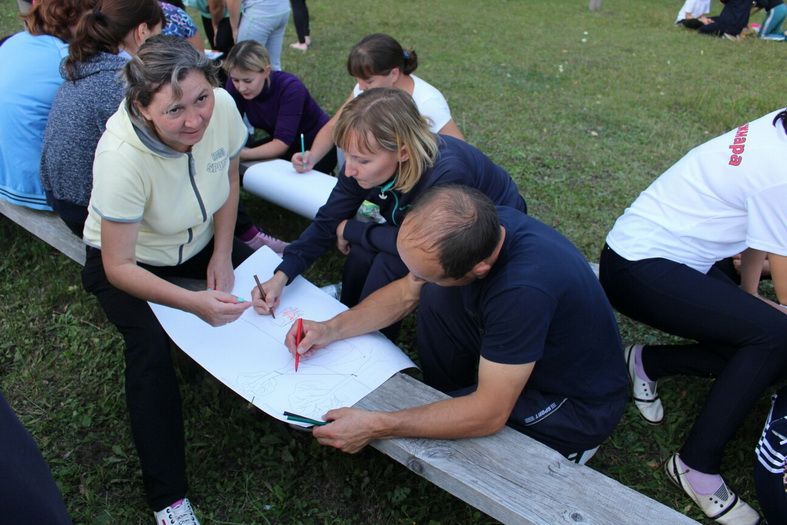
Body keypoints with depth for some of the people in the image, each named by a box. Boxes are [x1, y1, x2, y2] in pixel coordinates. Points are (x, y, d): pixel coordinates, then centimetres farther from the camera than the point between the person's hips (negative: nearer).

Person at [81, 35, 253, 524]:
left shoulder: (223, 107, -25)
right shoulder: (122, 157, -38)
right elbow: (119, 267, -31)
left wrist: (222, 254, -10)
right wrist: (194, 302, -45)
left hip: (197, 241, 5)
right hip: (127, 259, -5)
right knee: (151, 346, -27)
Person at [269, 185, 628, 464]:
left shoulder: (524, 288, -41)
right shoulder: (480, 227, -17)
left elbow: (489, 415, -33)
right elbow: (406, 293, -1)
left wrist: (375, 427, -28)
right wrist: (331, 330, -10)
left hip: (574, 405, -6)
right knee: (434, 294, -8)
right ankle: (447, 401, 12)